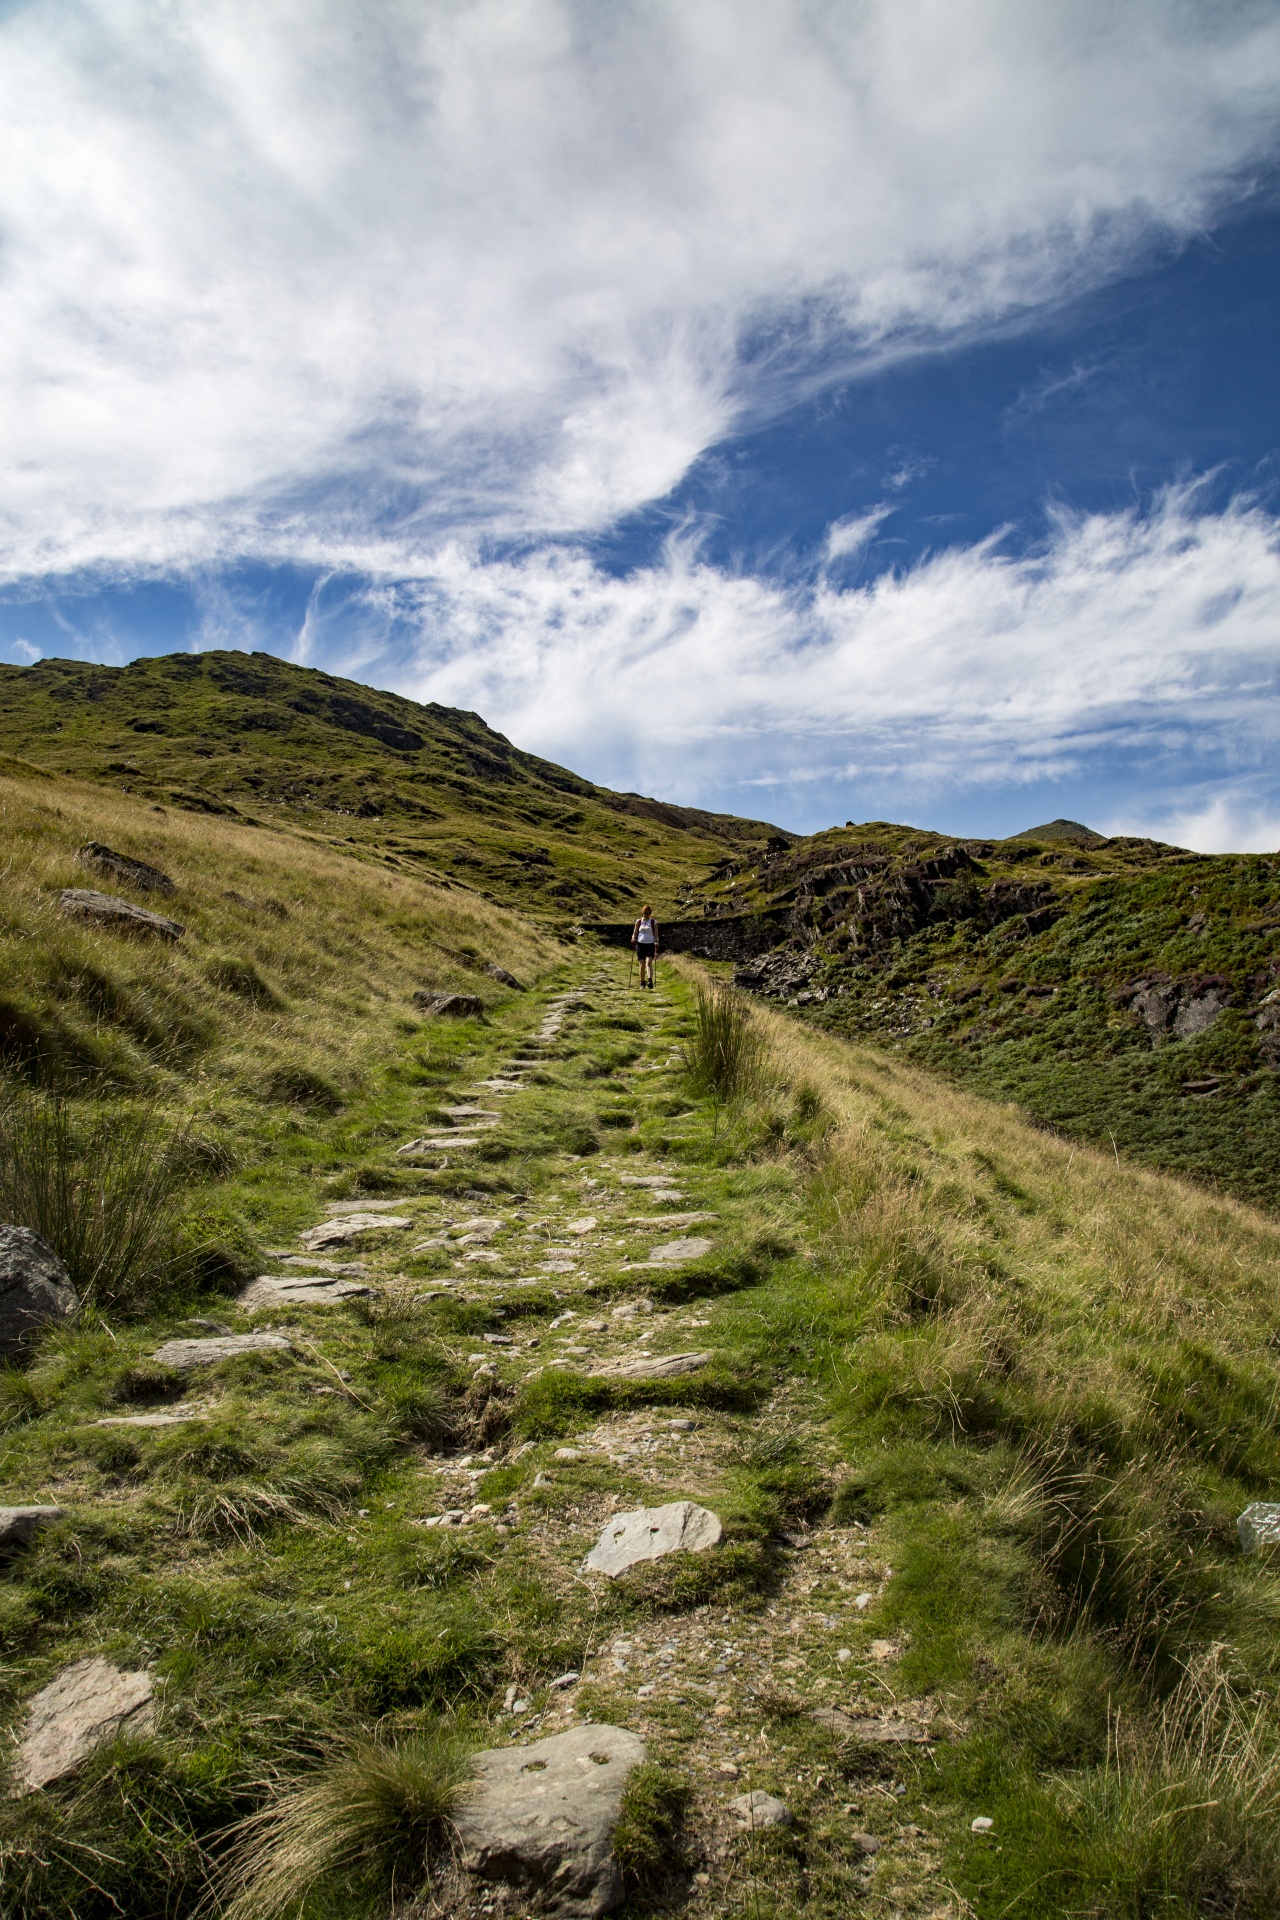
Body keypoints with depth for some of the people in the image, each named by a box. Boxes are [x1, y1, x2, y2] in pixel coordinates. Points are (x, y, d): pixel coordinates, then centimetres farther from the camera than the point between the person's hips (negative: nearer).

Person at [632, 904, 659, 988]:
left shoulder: (654, 922, 6)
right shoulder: (638, 921, 9)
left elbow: (656, 934, 6)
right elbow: (635, 933, 12)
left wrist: (656, 942, -11)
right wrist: (633, 939, -8)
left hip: (650, 945, -2)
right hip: (640, 944, 2)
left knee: (649, 962, -18)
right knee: (642, 964, 1)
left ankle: (650, 980, -31)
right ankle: (642, 982, 12)